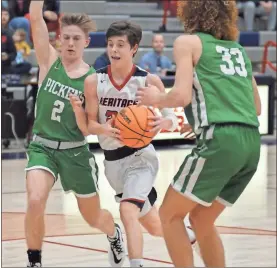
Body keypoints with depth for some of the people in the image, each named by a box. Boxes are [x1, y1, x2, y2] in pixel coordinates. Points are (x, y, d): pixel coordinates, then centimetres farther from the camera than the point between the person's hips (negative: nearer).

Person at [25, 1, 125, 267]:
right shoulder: (49, 61, -5)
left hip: (74, 151, 0)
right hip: (42, 146, 0)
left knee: (93, 218, 15)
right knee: (35, 201, -28)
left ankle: (114, 234, 52)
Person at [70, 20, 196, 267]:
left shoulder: (149, 81, -13)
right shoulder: (94, 81, -6)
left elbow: (173, 119, -8)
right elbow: (89, 126, -4)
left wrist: (164, 122, -31)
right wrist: (105, 129, -27)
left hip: (140, 156, -4)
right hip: (112, 161, 4)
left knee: (128, 212, -29)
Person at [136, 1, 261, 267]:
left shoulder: (188, 42, 5)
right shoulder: (237, 48, 24)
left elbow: (182, 96, -8)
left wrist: (155, 99, 11)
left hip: (220, 140, -7)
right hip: (252, 142, 7)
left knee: (170, 215, 6)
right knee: (201, 220, 19)